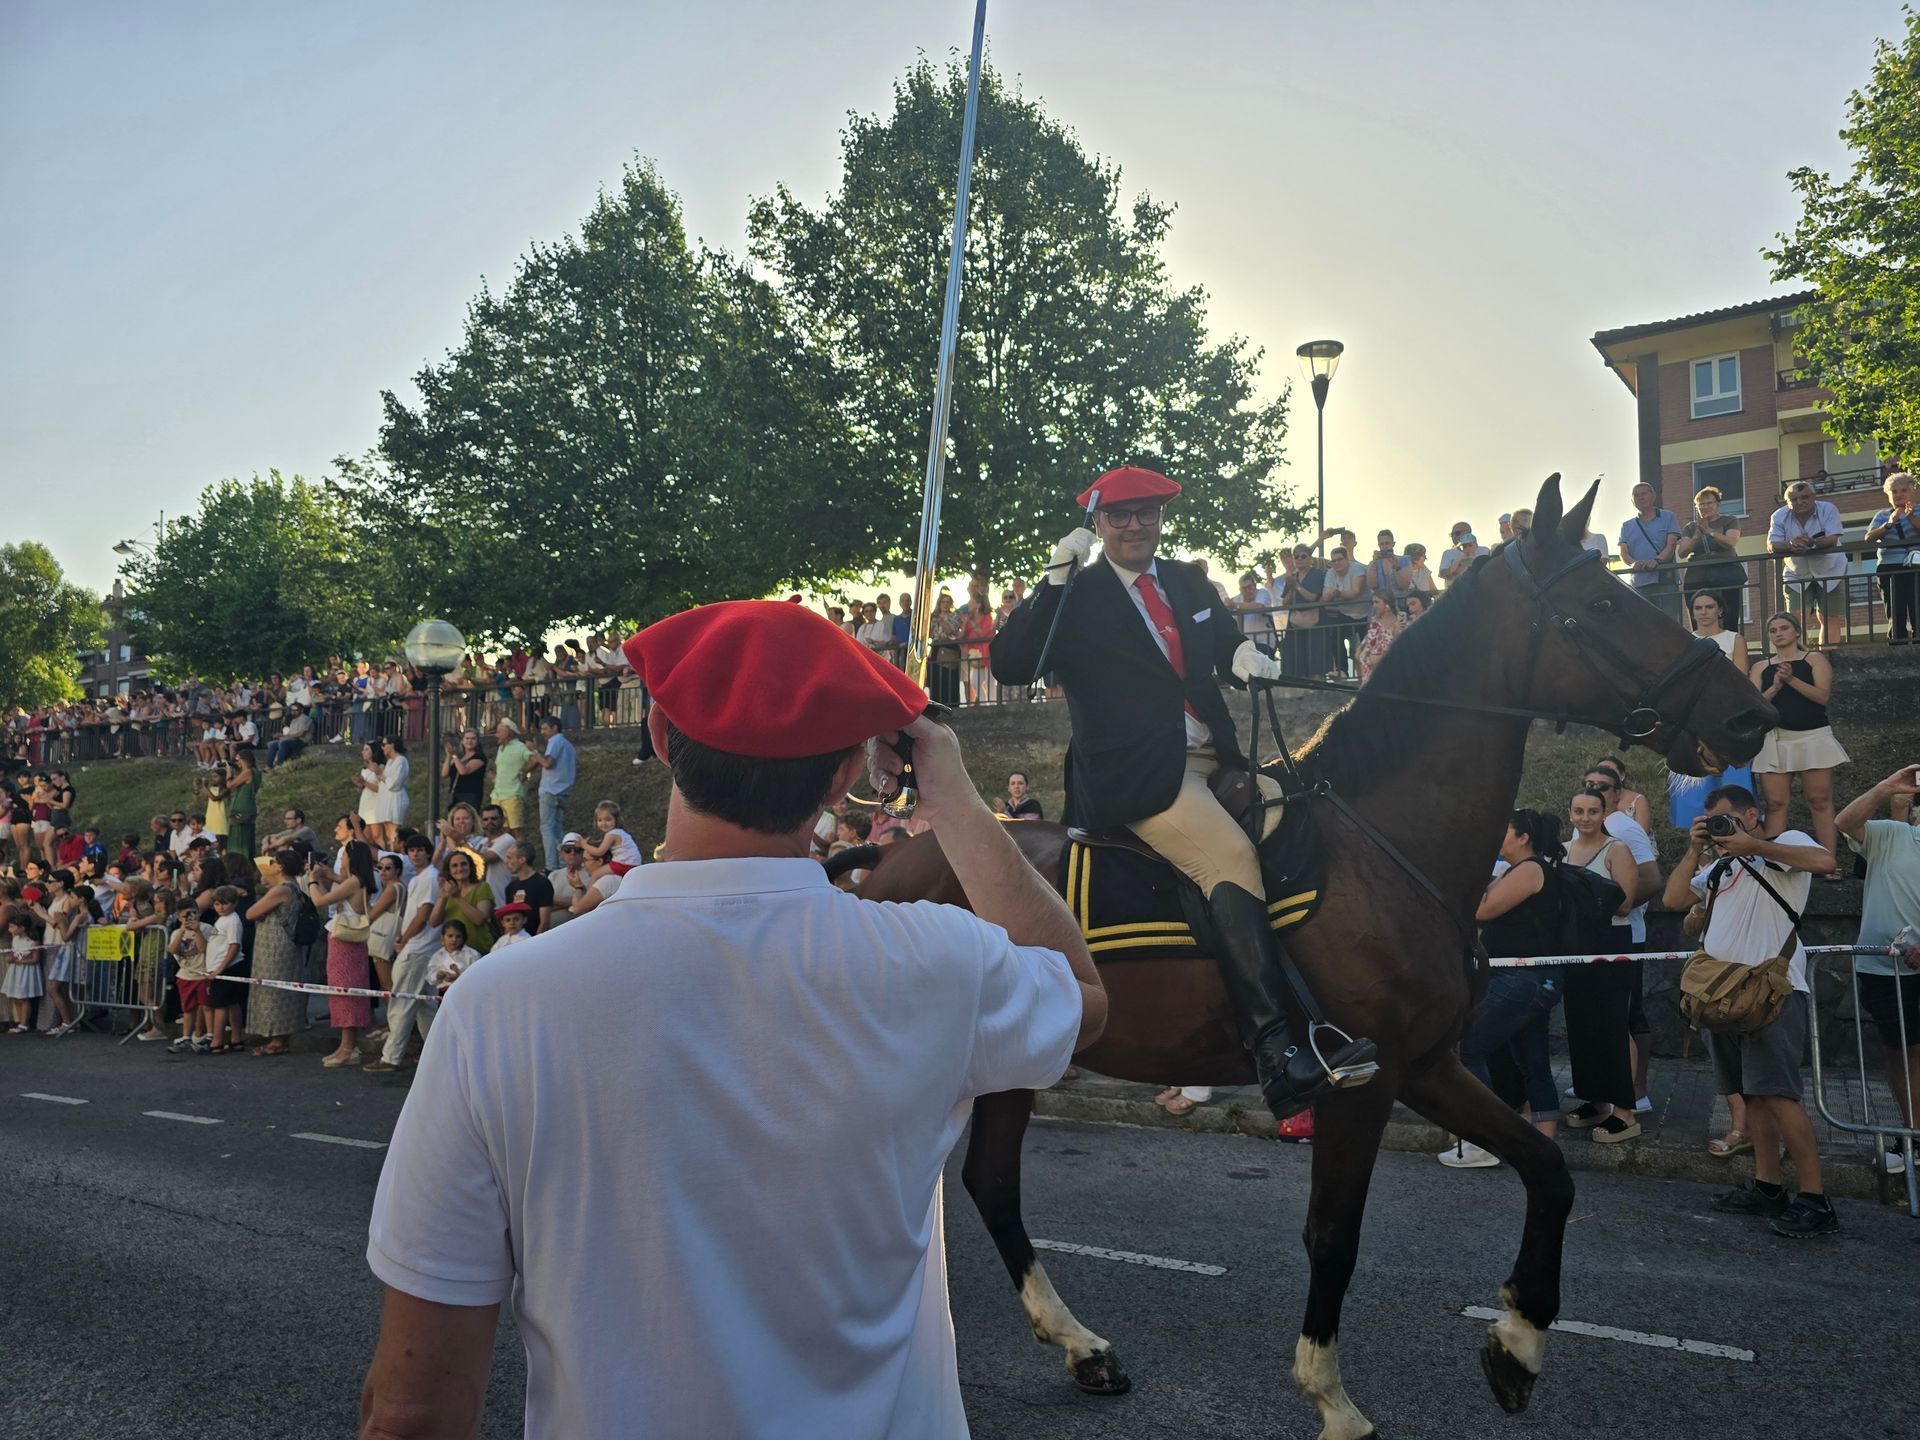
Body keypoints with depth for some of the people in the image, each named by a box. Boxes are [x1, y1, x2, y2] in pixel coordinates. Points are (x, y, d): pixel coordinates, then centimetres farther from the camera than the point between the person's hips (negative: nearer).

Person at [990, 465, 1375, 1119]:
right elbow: (1009, 665, -9)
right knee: (1231, 856, -28)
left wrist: (1247, 655, 8)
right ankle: (1278, 1062, -32)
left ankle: (1326, 1025, -5)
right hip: (1137, 776, -7)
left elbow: (1226, 639, 33)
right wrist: (1053, 582, -16)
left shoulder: (1187, 582, 18)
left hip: (1214, 762, 7)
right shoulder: (1077, 597, 2)